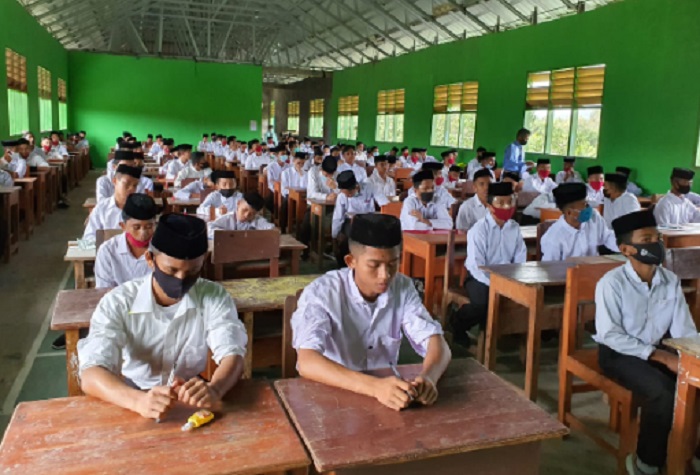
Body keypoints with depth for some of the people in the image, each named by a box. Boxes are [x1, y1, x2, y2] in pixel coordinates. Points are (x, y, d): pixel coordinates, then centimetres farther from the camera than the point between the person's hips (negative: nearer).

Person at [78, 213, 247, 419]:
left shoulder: (214, 297, -8)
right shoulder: (117, 303, -12)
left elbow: (232, 355, -17)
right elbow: (91, 375, -22)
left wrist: (214, 389, -39)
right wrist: (138, 400, -42)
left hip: (190, 406, 0)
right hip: (133, 410, 0)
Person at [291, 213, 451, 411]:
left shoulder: (403, 287, -4)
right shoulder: (321, 293, -17)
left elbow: (437, 343, -8)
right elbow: (307, 362, -29)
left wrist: (427, 378, -29)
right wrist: (374, 386, -41)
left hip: (387, 389, 4)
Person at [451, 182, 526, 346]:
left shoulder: (515, 228, 4)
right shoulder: (479, 229, -14)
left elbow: (520, 261, 5)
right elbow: (476, 266, -20)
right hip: (480, 278, -6)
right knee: (485, 302, -33)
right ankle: (458, 322, 0)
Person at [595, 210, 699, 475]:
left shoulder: (671, 281, 0)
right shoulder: (612, 283, -16)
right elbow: (610, 335, -20)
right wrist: (660, 356, -23)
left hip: (656, 348, 6)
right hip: (618, 353, -5)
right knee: (663, 392, -28)